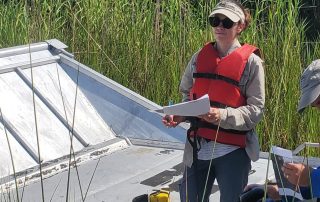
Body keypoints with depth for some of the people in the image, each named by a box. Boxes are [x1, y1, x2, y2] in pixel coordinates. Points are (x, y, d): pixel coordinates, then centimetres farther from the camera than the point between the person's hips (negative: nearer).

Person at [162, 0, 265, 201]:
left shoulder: (251, 61, -5)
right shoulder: (199, 57, 7)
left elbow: (256, 110, -9)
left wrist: (223, 116, -24)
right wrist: (179, 115, -6)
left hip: (233, 151, -4)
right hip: (198, 147, 4)